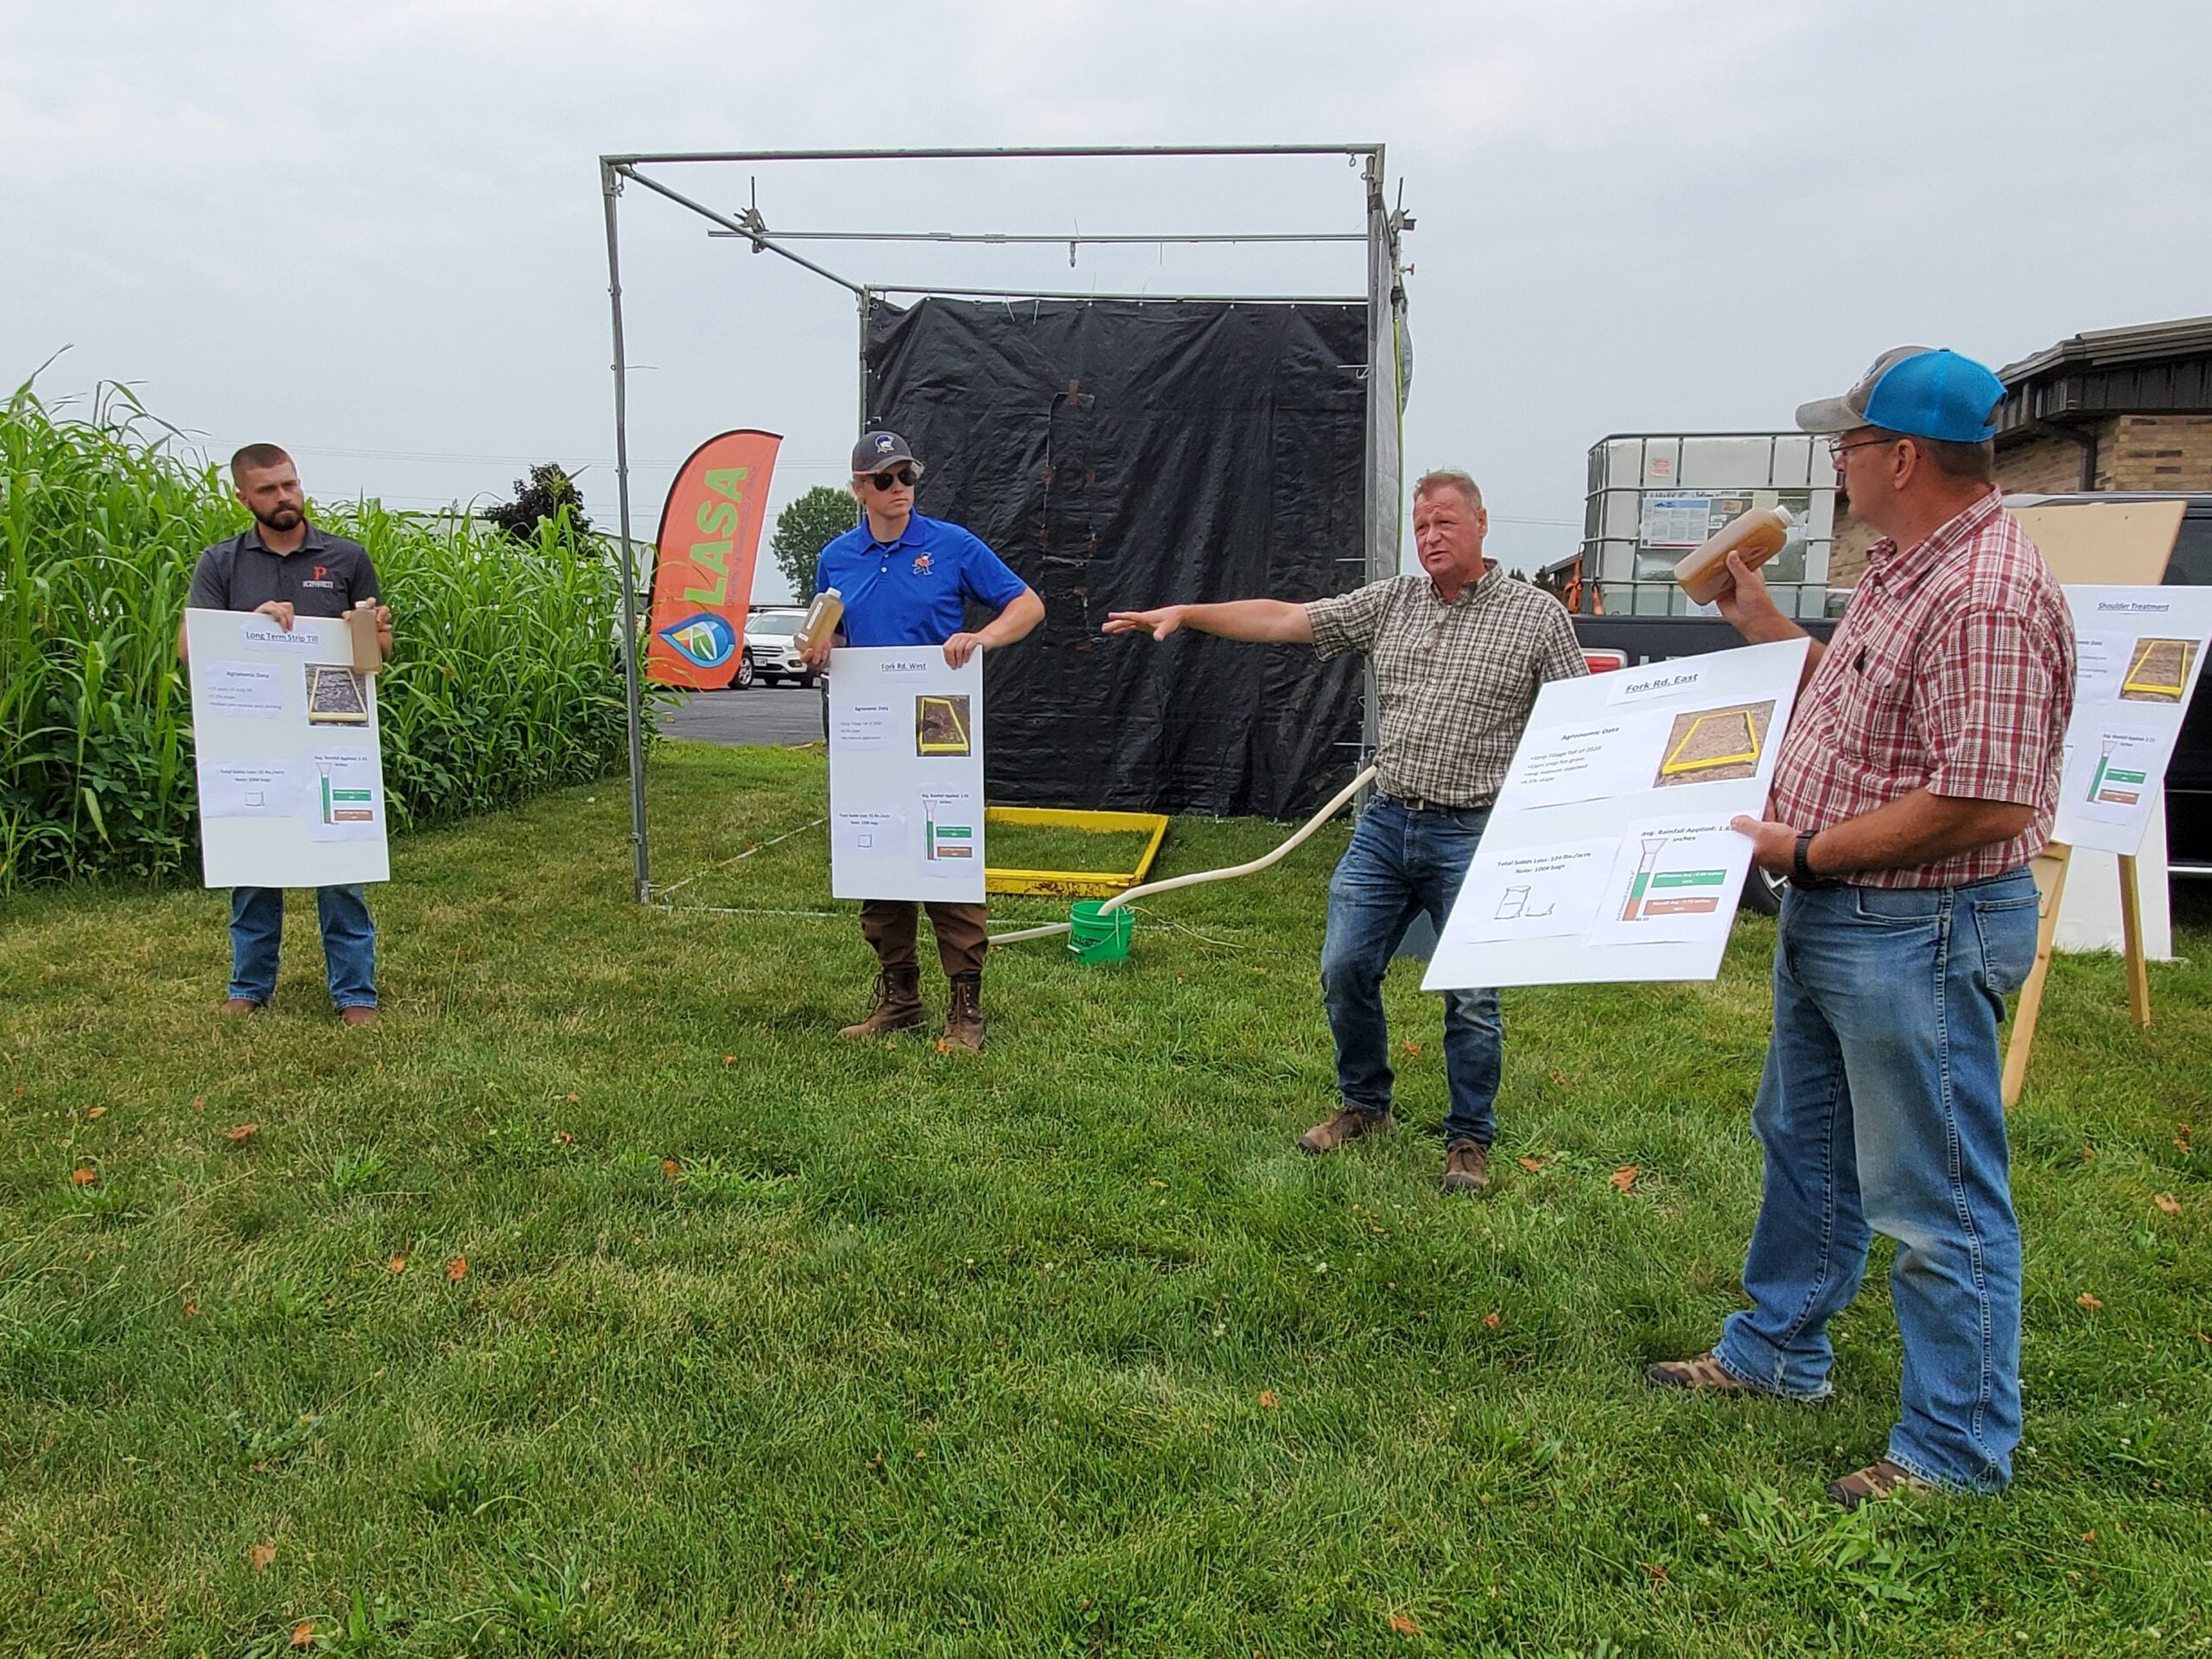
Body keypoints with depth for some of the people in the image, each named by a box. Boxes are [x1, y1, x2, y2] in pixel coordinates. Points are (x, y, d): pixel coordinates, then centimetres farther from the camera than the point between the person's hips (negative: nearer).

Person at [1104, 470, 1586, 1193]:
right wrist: (1184, 612, -1)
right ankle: (1364, 1105, 28)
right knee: (1345, 968, 6)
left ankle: (1470, 1140, 21)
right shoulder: (1391, 601, 8)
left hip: (1473, 836, -4)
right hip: (1385, 822, 4)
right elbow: (1282, 619, 6)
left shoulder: (1537, 615, -2)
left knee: (1471, 997, 2)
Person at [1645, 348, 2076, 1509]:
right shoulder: (1903, 570, 9)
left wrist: (1804, 852, -21)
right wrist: (1763, 628, 19)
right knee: (1804, 1142, 23)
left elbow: (1985, 802, -29)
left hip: (1919, 934, -11)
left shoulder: (1987, 596, -24)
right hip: (1832, 919, 11)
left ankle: (1958, 1448, 21)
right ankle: (1778, 1349, 42)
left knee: (1935, 1194, 4)